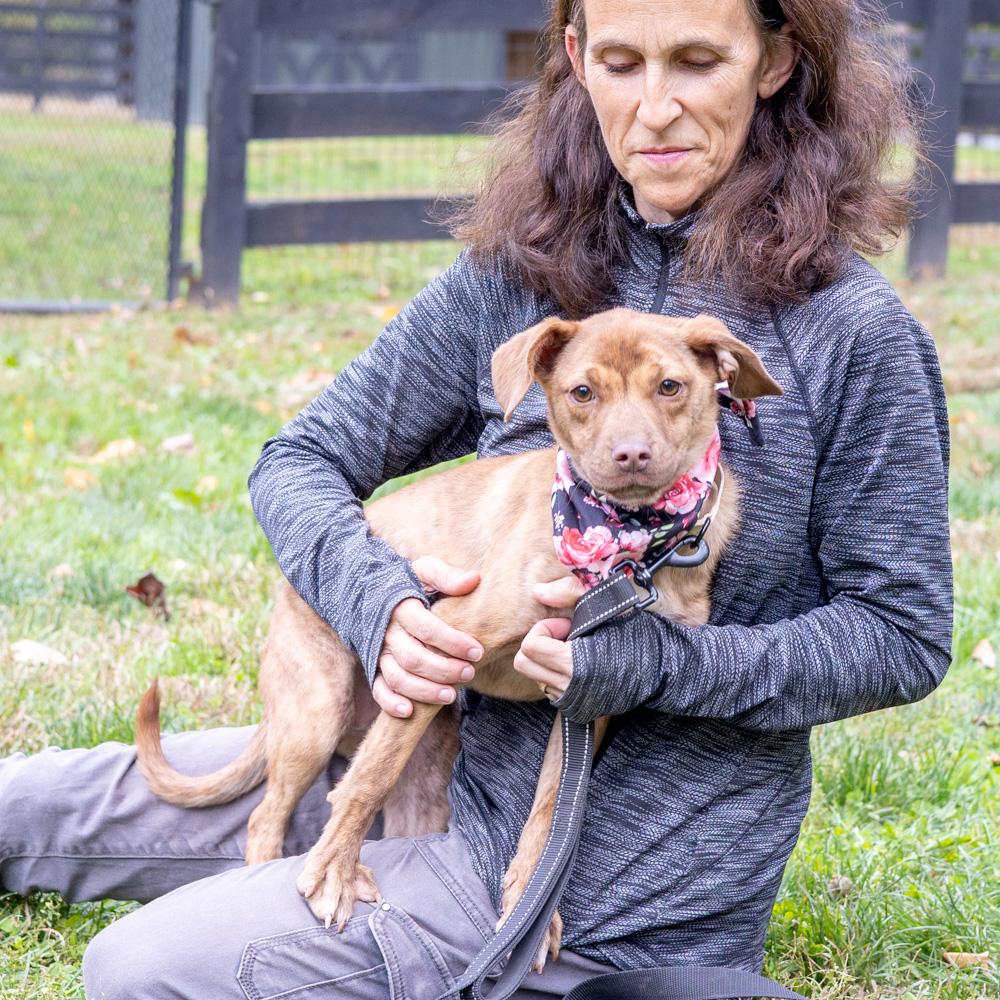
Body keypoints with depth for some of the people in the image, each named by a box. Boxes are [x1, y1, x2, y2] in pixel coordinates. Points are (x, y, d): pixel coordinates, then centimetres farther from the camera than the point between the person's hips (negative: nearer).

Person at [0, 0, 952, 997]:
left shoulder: (854, 331, -15)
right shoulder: (517, 273, -1)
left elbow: (903, 635, -9)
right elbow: (300, 462, 3)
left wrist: (650, 661, -22)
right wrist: (377, 601, -19)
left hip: (617, 906, -5)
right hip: (470, 758, 5)